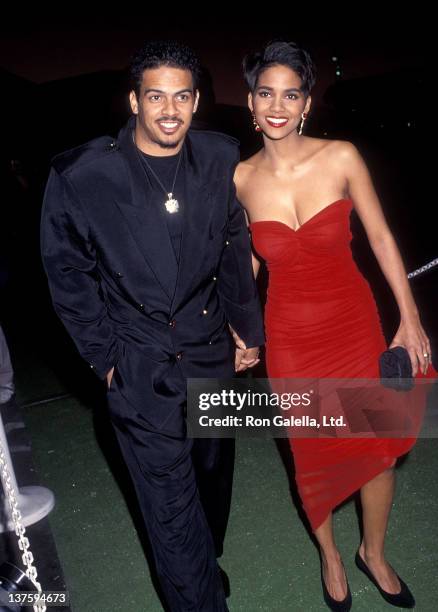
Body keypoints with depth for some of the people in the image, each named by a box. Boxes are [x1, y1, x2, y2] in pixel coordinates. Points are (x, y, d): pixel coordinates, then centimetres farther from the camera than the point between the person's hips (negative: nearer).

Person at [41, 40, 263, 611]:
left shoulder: (221, 159, -5)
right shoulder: (80, 175, -14)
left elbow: (234, 249, 6)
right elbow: (69, 275, -4)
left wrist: (247, 328, 7)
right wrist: (106, 357, -4)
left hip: (213, 350, 4)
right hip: (141, 367, -4)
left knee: (213, 472, 23)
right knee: (171, 504, 4)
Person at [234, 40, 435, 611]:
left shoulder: (341, 158, -10)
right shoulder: (240, 178, -6)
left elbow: (380, 237, -3)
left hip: (355, 322, 0)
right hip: (290, 335, 0)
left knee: (379, 446, 11)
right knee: (312, 454, 14)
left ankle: (374, 552, 42)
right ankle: (330, 556, 44)